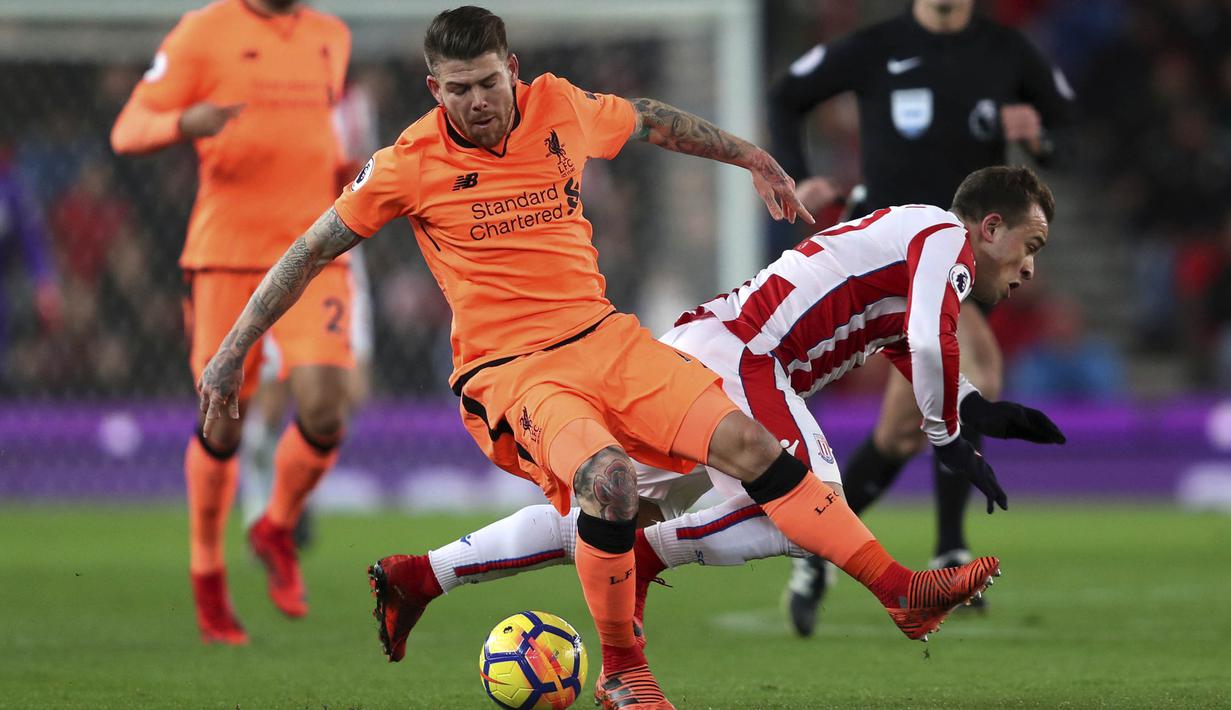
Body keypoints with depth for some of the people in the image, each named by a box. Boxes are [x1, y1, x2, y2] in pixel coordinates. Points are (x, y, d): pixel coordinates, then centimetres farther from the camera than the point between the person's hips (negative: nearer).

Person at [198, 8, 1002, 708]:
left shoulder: (561, 109, 2)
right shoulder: (411, 165, -8)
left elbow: (652, 121, 23)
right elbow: (311, 252, 1)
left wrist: (752, 157, 33)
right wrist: (232, 353, 1)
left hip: (604, 338, 5)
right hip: (510, 370, -4)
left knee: (747, 443, -10)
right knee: (608, 476, -33)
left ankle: (901, 590, -3)